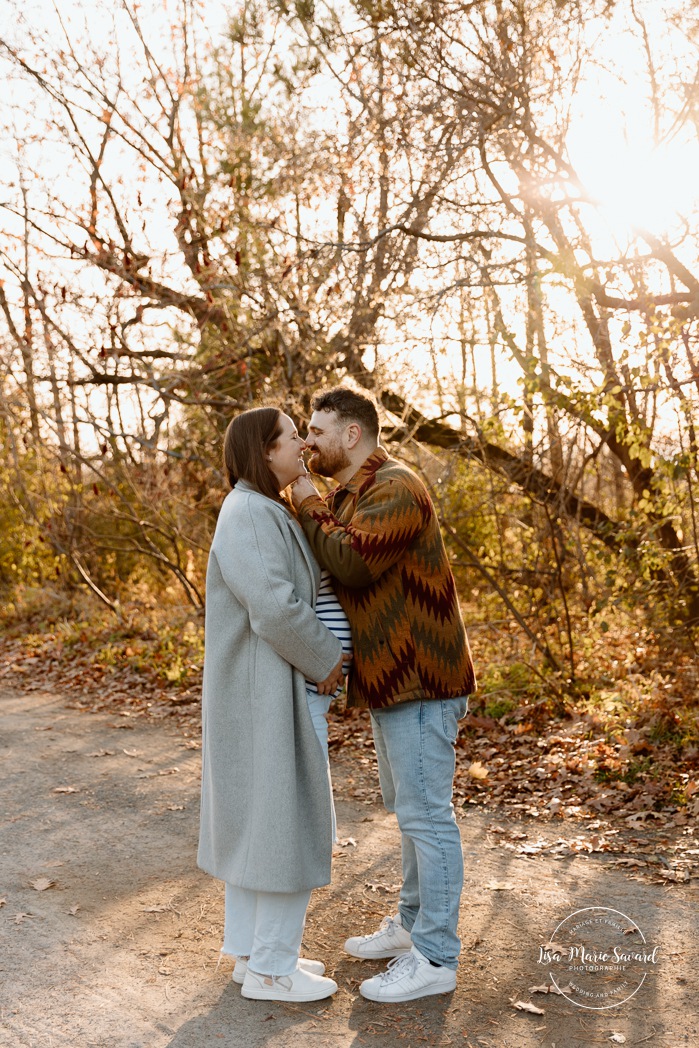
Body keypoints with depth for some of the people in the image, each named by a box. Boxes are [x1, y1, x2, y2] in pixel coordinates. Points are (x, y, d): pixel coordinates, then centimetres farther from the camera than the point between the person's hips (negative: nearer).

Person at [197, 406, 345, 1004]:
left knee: (255, 816, 15)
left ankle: (253, 949, 27)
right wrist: (326, 661, -13)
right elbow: (274, 608, -26)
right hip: (265, 691, -10)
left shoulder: (265, 514, 14)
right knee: (288, 822, -1)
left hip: (262, 690, 10)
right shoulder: (250, 515, -19)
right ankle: (271, 968, 11)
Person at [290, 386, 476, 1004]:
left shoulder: (395, 489, -16)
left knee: (425, 814, -3)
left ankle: (435, 958, 7)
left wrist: (309, 506, -13)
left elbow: (351, 562, -27)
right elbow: (338, 570, 16)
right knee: (407, 806, 20)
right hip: (389, 678, 11)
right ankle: (413, 923, 35)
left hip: (420, 680, -11)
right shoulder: (350, 496, 18)